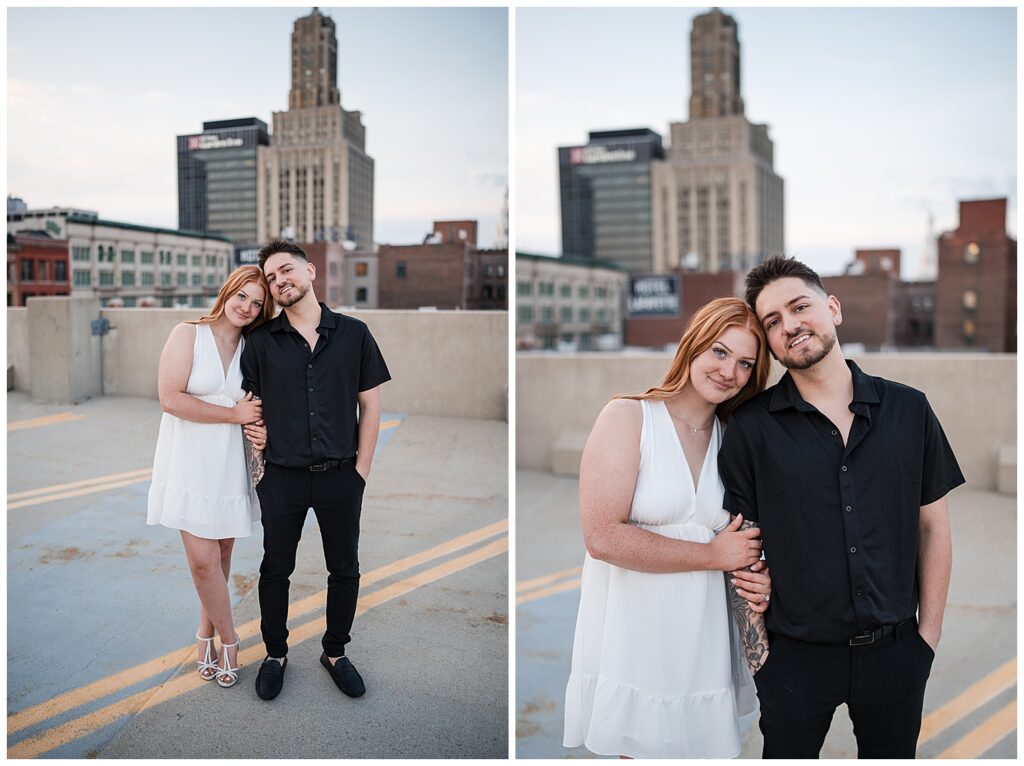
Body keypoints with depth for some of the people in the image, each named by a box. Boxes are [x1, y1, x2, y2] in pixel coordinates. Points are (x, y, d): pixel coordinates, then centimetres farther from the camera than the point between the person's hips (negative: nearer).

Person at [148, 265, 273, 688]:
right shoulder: (188, 334, -6)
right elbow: (171, 398, -16)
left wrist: (261, 429, -7)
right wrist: (234, 414, -15)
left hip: (231, 465, 4)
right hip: (192, 463, -4)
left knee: (221, 554, 11)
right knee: (203, 559, -6)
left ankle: (207, 630, 31)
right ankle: (228, 639, 13)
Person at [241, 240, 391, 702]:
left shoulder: (353, 334, -1)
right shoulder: (262, 341, 0)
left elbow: (370, 404, 2)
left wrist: (361, 469, -2)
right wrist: (260, 463, -2)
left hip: (340, 475, 0)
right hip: (282, 477, 0)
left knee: (344, 569, 12)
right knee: (276, 569, 13)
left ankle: (335, 653, 32)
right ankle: (275, 654, 32)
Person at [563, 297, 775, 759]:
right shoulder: (628, 417, -8)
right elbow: (602, 536, -17)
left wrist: (757, 581, -3)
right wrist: (713, 555, -12)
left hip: (702, 638, 5)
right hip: (633, 634, -4)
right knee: (641, 750, 5)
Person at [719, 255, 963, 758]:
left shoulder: (909, 410, -1)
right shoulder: (751, 428, -7)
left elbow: (933, 526, 4)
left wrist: (929, 632, 3)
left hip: (894, 649, 2)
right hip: (794, 654, -1)